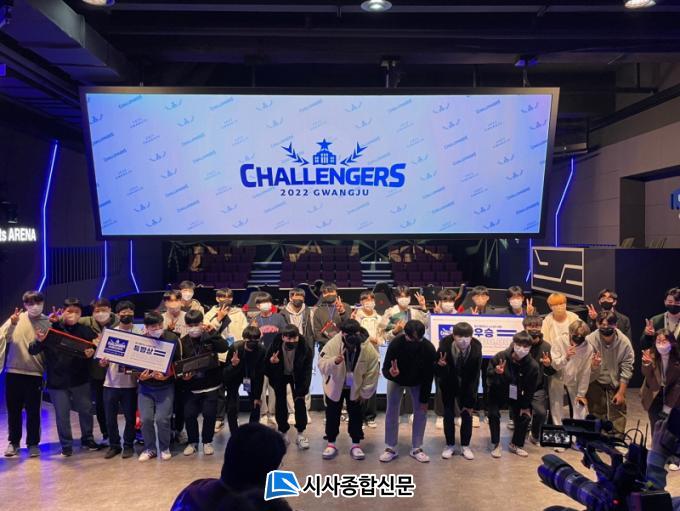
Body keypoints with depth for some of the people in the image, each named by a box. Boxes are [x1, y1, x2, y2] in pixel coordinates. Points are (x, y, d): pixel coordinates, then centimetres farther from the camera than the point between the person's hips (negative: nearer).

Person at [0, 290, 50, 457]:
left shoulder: (48, 323, -1)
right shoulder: (17, 318, 2)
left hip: (35, 372, -1)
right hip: (14, 371, 2)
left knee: (33, 410, 3)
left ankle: (33, 443, 15)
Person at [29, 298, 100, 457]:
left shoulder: (85, 331, 0)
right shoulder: (51, 330, -5)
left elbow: (93, 349, 3)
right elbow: (32, 351, -6)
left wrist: (91, 353, -21)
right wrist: (39, 341, -28)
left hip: (80, 379, 2)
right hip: (57, 381, -1)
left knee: (86, 410, 11)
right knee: (62, 415, 7)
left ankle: (87, 439, 30)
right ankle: (66, 445, 22)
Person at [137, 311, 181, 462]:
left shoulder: (172, 338, -7)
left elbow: (176, 363, -4)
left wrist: (166, 375, -19)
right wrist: (140, 375, -15)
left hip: (165, 385, -2)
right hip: (145, 385, 2)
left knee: (162, 418, -7)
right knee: (146, 419, -1)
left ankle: (165, 448, 16)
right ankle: (149, 449, 20)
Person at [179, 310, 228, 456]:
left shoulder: (209, 336, -2)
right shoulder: (183, 342, 1)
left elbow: (223, 348, -20)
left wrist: (212, 332, -27)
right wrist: (183, 376, -15)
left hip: (211, 385, -1)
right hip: (192, 387, 1)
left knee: (209, 414, -1)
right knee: (189, 414, -1)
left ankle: (207, 441, 20)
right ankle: (192, 442, 22)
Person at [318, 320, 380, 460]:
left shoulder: (368, 349, -26)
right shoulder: (333, 344, -28)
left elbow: (372, 373, -16)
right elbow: (322, 366, -32)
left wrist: (364, 393, -10)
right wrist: (334, 361, -52)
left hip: (356, 388, 1)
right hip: (335, 386, 0)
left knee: (356, 415, 10)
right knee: (332, 415, 9)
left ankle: (356, 445, 25)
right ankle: (331, 444, 25)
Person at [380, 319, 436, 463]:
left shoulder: (429, 348, -33)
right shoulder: (395, 344, -37)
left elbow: (428, 377, -21)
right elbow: (384, 369, -30)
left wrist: (424, 400, -15)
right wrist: (390, 373, -55)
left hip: (417, 382, 1)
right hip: (396, 380, -1)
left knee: (421, 412, -2)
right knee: (392, 411, -2)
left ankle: (416, 449, 12)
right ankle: (390, 448, 10)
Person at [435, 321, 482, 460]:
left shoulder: (476, 349, -30)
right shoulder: (445, 346, -31)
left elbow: (474, 377, -20)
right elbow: (437, 373, -21)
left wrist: (470, 402, -17)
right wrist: (440, 365, -46)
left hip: (466, 385, 0)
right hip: (449, 384, 0)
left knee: (467, 413, 3)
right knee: (448, 413, 4)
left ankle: (465, 446, 18)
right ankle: (450, 445, 19)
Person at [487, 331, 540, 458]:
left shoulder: (533, 365, -22)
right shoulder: (500, 357, -27)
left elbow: (530, 389, -8)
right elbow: (488, 375, -17)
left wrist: (526, 406, -5)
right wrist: (496, 372, -39)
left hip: (516, 395, 2)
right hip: (498, 392, -2)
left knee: (525, 416, -4)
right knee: (493, 414, -17)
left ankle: (516, 445, 20)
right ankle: (495, 444, 5)